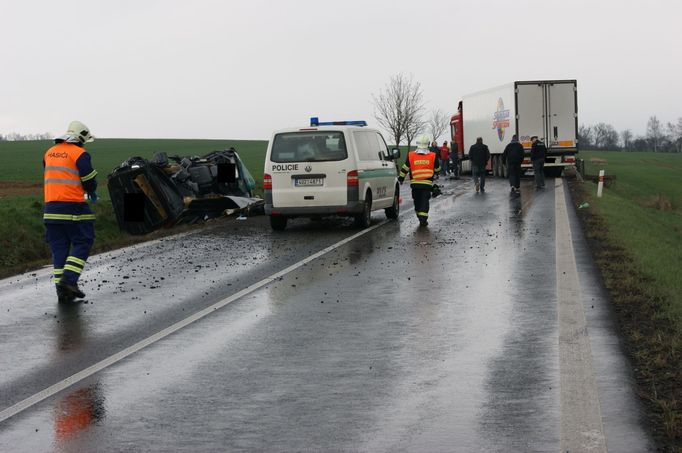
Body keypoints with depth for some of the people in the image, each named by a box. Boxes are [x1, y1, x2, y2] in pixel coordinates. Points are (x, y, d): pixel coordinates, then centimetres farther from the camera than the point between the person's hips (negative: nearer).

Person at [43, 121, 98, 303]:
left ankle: (62, 290, 8)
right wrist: (92, 193, 15)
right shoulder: (79, 154, -7)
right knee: (82, 243, 4)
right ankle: (69, 279, -12)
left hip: (51, 207, 6)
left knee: (59, 248, 9)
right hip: (73, 207, -6)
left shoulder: (49, 153, 13)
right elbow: (90, 181, -6)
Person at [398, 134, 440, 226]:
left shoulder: (410, 156, -1)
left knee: (417, 201, 15)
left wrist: (401, 178, 16)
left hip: (415, 183, 1)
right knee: (424, 201, 0)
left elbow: (404, 169, 4)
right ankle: (423, 219, -9)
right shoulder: (433, 156, -2)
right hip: (427, 184, -1)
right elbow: (437, 169, 11)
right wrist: (434, 173, 33)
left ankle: (420, 217, 22)